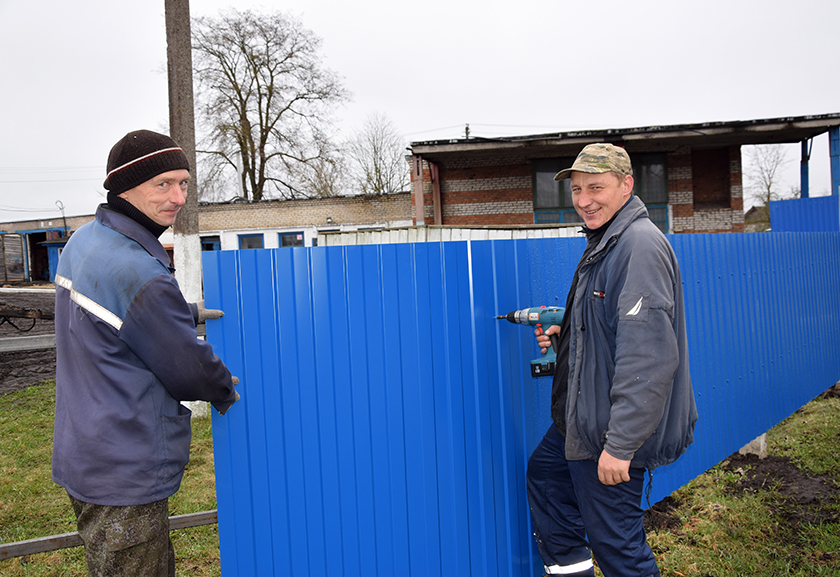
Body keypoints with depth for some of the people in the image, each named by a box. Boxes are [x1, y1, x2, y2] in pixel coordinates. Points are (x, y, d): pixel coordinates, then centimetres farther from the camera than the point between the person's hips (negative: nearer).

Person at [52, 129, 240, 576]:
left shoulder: (82, 242, 6)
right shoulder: (139, 272, -25)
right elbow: (187, 366, -14)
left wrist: (183, 312, 16)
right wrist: (226, 394, 6)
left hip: (82, 455, 11)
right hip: (126, 475, -11)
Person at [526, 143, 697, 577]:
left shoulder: (641, 244, -22)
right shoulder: (605, 242, 12)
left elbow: (649, 355, -29)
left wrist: (620, 444, -28)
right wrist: (564, 335, 7)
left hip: (614, 430, -11)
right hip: (585, 419, 11)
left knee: (615, 542, 1)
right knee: (544, 471, 26)